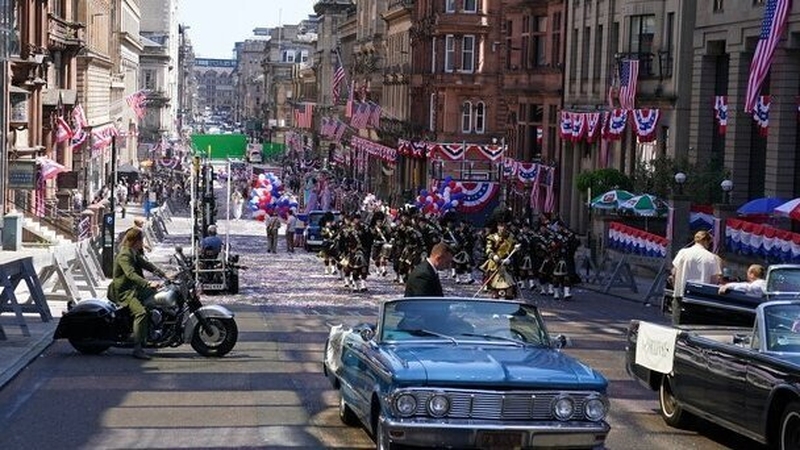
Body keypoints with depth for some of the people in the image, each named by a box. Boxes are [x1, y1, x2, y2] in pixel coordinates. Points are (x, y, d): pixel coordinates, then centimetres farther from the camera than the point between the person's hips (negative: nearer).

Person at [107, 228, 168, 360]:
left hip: (134, 288, 11)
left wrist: (164, 275, 4)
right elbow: (131, 274, -32)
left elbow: (146, 264, 16)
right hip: (124, 291, -11)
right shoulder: (124, 256, -19)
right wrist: (148, 284, -43)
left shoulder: (135, 254, 14)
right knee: (141, 312, -31)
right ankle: (137, 349, -34)